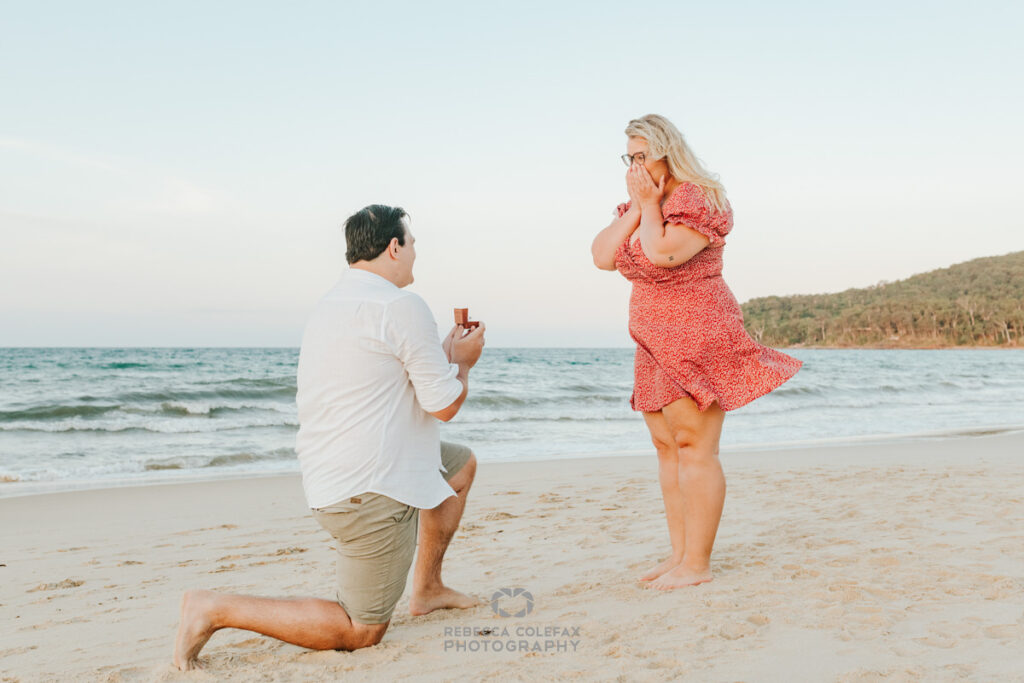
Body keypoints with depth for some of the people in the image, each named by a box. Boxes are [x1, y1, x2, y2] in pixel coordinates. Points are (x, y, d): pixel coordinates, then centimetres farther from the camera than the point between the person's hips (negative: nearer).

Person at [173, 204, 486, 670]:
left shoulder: (329, 305, 13)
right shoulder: (402, 306, -16)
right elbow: (445, 404, -12)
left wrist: (444, 354, 26)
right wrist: (463, 361, 7)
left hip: (330, 474, 10)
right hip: (370, 491, -10)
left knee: (462, 463, 27)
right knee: (361, 632, 2)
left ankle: (427, 589, 32)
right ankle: (216, 610, -1)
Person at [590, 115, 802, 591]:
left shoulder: (698, 199, -11)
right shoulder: (638, 206, 15)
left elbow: (662, 255, -26)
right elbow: (603, 257, 3)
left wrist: (650, 204, -13)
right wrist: (636, 208, -3)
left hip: (696, 336, -9)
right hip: (657, 344, 9)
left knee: (694, 447, -8)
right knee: (667, 448, 10)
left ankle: (697, 564, -3)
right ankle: (679, 555, 18)